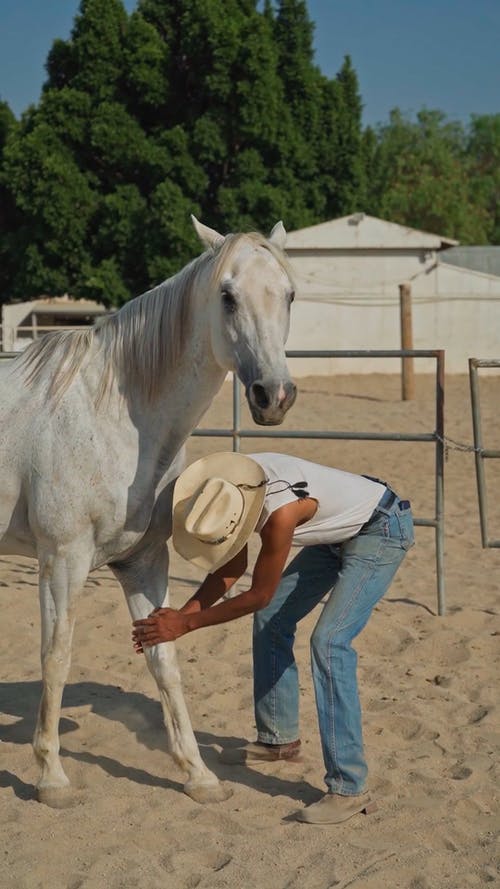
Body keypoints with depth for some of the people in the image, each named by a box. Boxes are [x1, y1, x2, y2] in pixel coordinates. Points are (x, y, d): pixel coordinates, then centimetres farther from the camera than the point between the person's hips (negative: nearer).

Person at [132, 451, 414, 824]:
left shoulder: (280, 513, -38)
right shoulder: (225, 487, -15)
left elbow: (259, 595, -24)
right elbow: (231, 569, -2)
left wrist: (187, 624, -21)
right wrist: (180, 613, -14)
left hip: (382, 530, -9)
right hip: (338, 532, 9)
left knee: (329, 641, -21)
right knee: (271, 619, 12)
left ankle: (349, 789, -20)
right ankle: (279, 739, 30)